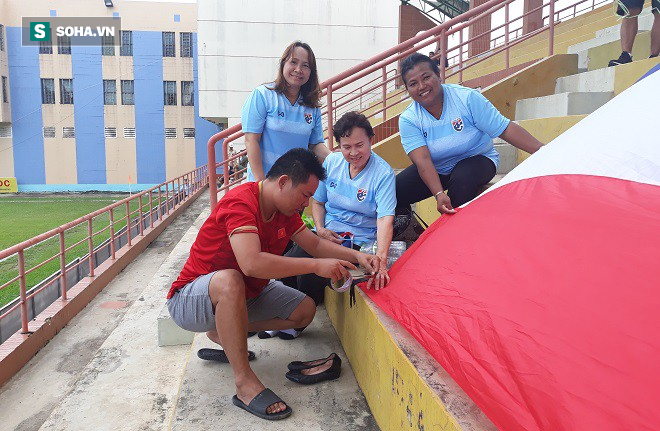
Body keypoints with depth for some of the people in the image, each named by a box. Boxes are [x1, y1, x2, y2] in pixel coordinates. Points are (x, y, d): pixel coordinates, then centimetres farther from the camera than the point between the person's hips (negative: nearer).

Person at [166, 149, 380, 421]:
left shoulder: (285, 208, 0)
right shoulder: (241, 202, -28)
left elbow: (315, 244, 6)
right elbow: (251, 263, -42)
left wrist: (356, 256, -10)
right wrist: (316, 265, -36)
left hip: (243, 295, 9)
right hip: (189, 300, -8)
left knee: (305, 310, -1)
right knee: (229, 280, -41)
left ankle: (223, 332, 11)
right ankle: (245, 383, -29)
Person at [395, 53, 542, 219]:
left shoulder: (467, 98, -17)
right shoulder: (408, 120, -14)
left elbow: (506, 129, -17)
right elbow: (423, 160, -26)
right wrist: (439, 194, -41)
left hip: (477, 160, -1)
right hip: (436, 171, 2)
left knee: (462, 178, -36)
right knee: (394, 189, -19)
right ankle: (404, 214, 15)